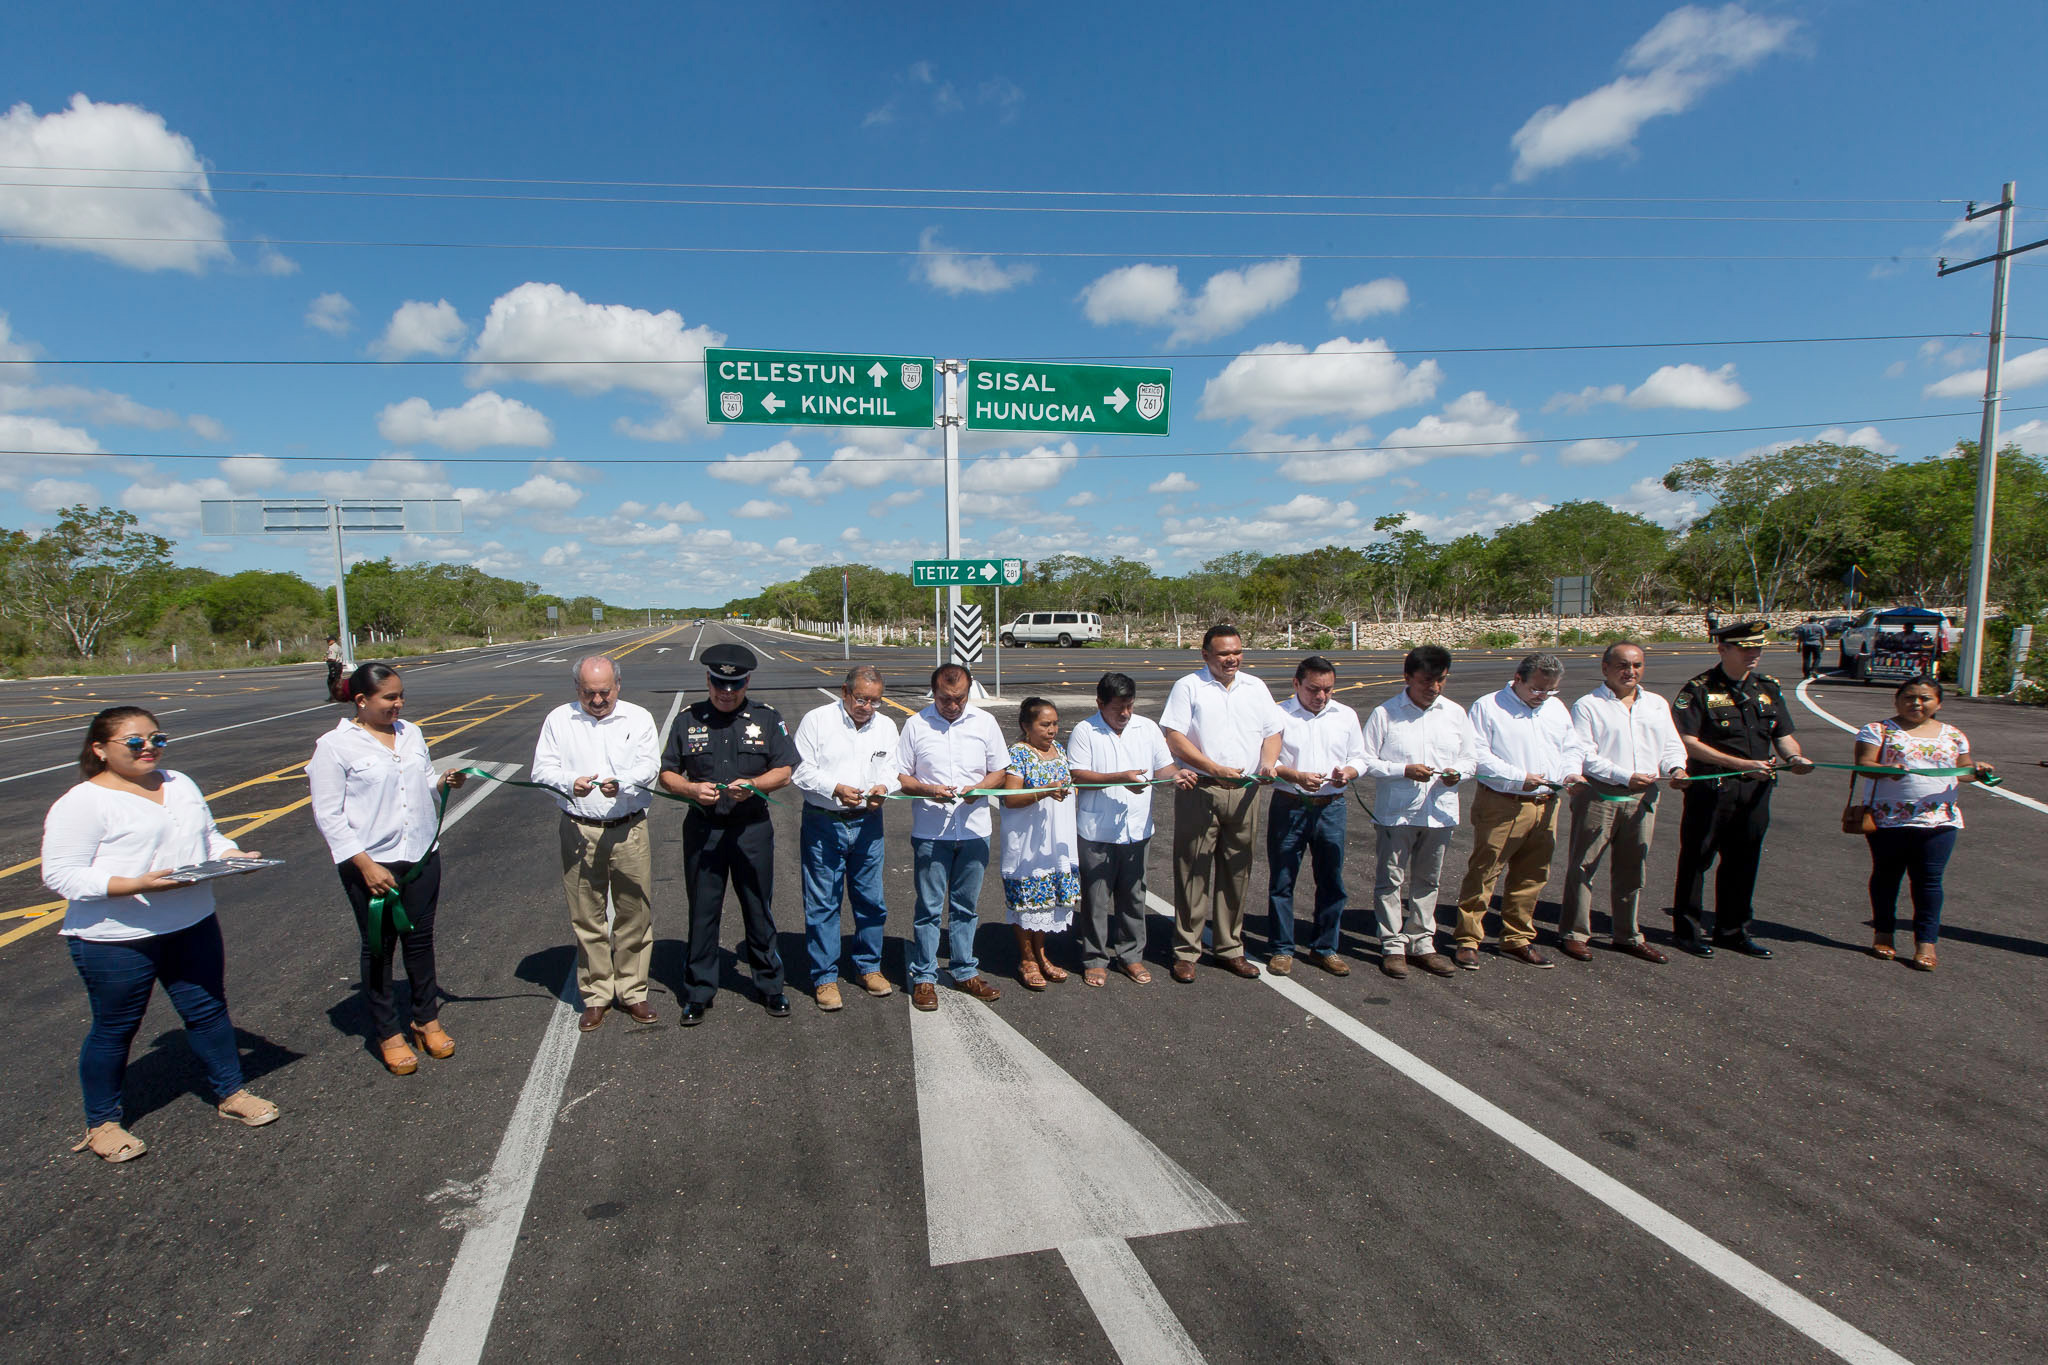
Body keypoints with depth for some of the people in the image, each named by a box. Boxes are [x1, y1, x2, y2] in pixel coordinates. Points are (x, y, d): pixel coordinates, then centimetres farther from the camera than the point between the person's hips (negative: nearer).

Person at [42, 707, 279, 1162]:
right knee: (115, 1028, 9)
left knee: (209, 1009, 14)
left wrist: (234, 856, -3)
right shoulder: (82, 803, -13)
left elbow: (210, 836, 19)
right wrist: (138, 885, -28)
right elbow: (61, 875, -17)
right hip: (116, 939, -6)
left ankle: (230, 1093, 30)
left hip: (193, 926, 6)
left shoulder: (180, 784, 9)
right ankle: (101, 1124, 29)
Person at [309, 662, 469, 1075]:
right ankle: (387, 1033, 23)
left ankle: (427, 1019, 31)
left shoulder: (410, 733, 8)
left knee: (420, 939, 14)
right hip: (369, 864, -5)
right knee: (378, 948, 8)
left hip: (421, 856, 5)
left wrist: (443, 782, -5)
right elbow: (327, 815, -11)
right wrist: (365, 865, -17)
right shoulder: (334, 746, -10)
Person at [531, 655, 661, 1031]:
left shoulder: (638, 718, 5)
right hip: (579, 831, 0)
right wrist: (570, 782, -20)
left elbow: (650, 765, -5)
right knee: (587, 918, 6)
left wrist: (622, 782, -26)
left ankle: (632, 991, 20)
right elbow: (542, 769, 1)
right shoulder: (558, 720, 7)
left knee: (635, 915, 5)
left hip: (629, 830, 0)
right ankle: (595, 996, 20)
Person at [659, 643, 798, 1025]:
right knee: (702, 911, 8)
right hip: (703, 829, 1)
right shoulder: (687, 720, 4)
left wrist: (752, 785, -18)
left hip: (752, 828, 0)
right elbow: (666, 774, 5)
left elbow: (784, 772, 0)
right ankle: (699, 992, 23)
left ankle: (770, 985, 24)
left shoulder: (766, 718, 2)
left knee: (759, 910, 8)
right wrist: (692, 789, -15)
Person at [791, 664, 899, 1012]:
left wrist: (882, 788, -15)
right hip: (823, 823, -3)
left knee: (871, 899, 10)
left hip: (867, 823, 4)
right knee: (823, 902, 2)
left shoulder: (886, 726, 8)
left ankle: (869, 966, 28)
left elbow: (892, 771, 8)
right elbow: (801, 772, -7)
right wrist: (836, 789, -21)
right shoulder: (816, 720, -4)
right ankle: (824, 977, 14)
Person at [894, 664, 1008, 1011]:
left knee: (966, 905, 13)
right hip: (930, 832, -2)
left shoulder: (985, 722, 5)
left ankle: (965, 972, 27)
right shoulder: (915, 725, -1)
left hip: (974, 830, 2)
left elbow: (999, 770, 10)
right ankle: (924, 977, 16)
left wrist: (979, 788, -11)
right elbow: (900, 777, 1)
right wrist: (928, 790, -18)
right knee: (929, 907, 3)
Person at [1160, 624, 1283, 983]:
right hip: (1199, 792, -4)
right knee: (1193, 871, 0)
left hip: (1244, 792, 4)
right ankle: (1186, 951, 12)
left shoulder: (1256, 687, 13)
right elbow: (1175, 738, -9)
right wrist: (1215, 769, -18)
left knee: (1237, 872, 11)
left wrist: (1268, 762, -6)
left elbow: (1272, 732, 15)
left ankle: (1230, 947, 24)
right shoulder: (1188, 687, -2)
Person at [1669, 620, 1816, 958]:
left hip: (1756, 790, 6)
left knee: (1743, 861, 14)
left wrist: (1794, 757, -9)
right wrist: (1741, 763, -21)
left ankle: (1733, 931, 27)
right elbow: (1688, 742, -15)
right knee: (1696, 859, 3)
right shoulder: (1699, 689, -8)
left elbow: (1783, 735, 14)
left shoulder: (1769, 688, 12)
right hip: (1710, 788, -5)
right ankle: (1688, 930, 16)